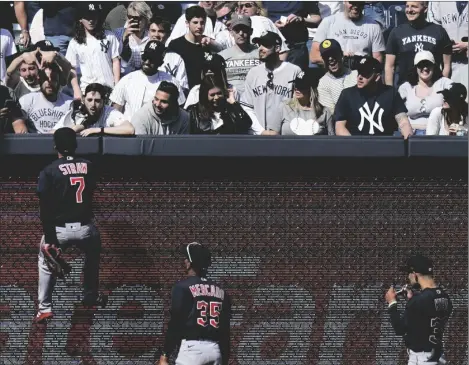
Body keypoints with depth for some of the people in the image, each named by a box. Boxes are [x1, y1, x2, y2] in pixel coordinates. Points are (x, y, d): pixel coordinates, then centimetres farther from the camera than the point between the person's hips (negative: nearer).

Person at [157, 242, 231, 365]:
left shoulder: (183, 287, -4)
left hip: (192, 349, -6)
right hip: (215, 350, 6)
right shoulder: (221, 291, 13)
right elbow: (225, 331, 13)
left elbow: (175, 324, -8)